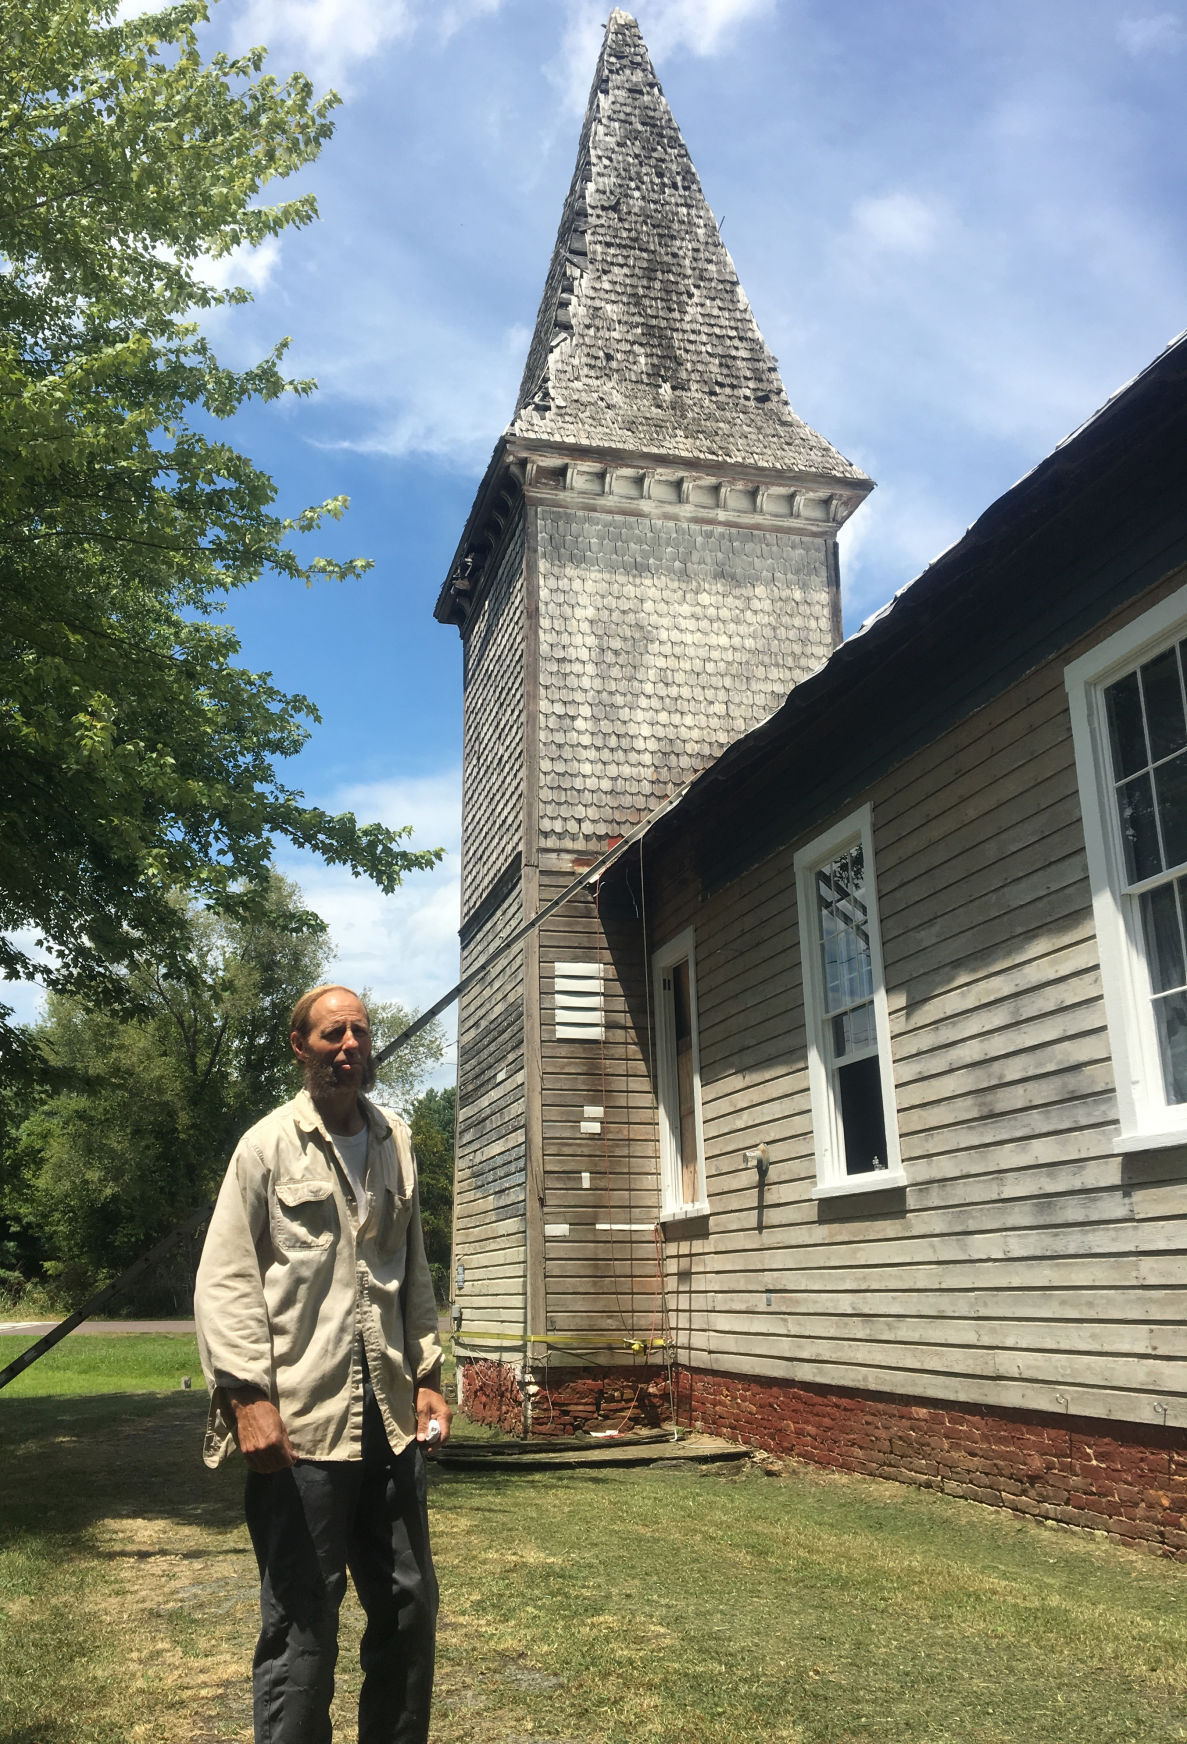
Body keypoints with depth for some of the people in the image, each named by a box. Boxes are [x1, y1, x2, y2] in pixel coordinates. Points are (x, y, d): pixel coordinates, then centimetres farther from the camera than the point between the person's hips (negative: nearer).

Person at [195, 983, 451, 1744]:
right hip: (300, 1419, -5)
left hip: (388, 1418, 5)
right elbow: (225, 1279, -7)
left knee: (410, 1605, 14)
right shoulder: (268, 1145, -3)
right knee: (302, 1623, 4)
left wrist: (427, 1376, 13)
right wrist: (248, 1396, -15)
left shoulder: (396, 1143, 12)